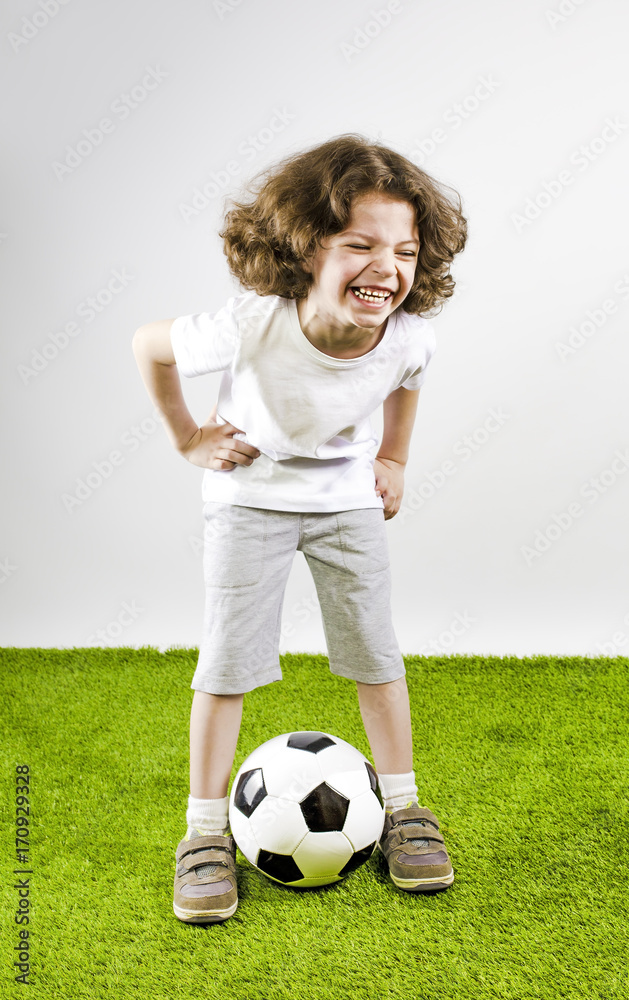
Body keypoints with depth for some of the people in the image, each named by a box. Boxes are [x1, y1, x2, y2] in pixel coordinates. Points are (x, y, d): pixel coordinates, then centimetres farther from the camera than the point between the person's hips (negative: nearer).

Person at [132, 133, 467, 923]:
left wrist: (394, 458, 6)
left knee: (376, 651, 3)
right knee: (227, 658, -3)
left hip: (348, 495, 3)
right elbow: (149, 345, -13)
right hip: (250, 494, -2)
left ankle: (401, 806, 23)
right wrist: (189, 440, -8)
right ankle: (206, 828, 13)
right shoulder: (252, 325, -33)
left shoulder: (409, 334, -23)